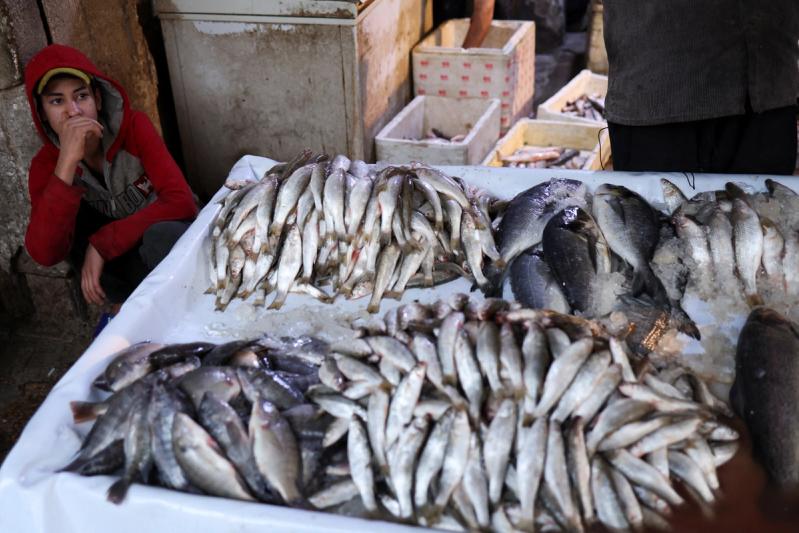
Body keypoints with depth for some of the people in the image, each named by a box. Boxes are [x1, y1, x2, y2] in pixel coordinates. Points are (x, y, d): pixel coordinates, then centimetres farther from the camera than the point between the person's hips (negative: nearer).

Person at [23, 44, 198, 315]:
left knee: (162, 234, -36)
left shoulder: (134, 126, -16)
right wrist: (67, 161, -35)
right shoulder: (45, 164, -11)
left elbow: (181, 201, -27)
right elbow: (44, 254, -27)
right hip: (121, 266, 3)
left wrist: (101, 244, -28)